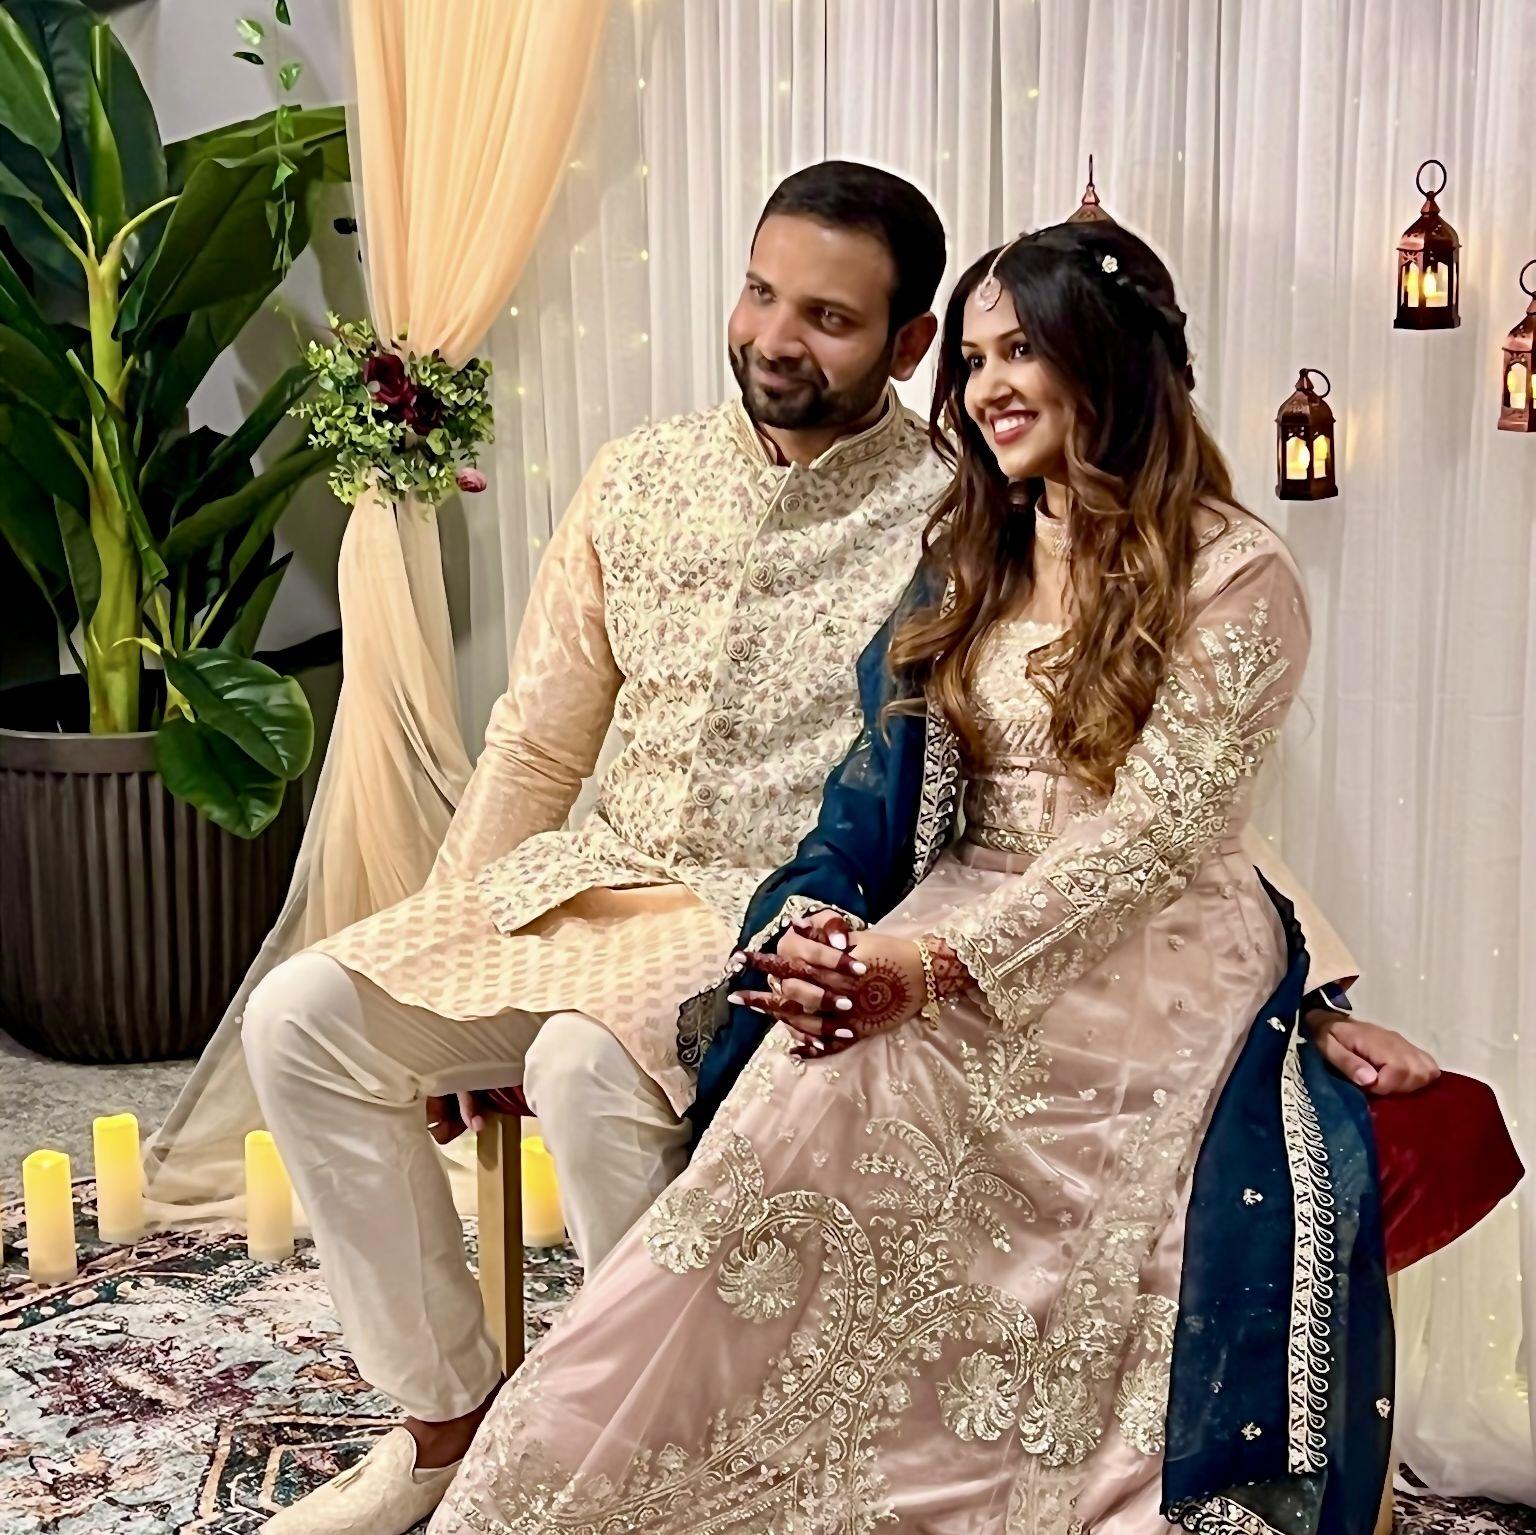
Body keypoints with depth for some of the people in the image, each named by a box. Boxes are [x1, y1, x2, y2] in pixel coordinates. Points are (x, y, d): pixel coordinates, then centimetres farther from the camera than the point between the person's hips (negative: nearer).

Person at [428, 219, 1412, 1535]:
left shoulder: (1235, 574, -2)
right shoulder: (970, 562, 17)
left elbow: (1154, 831, -11)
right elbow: (890, 782, 9)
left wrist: (941, 961, -22)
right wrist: (815, 922, -12)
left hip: (1151, 969, -4)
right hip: (955, 942, 4)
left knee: (841, 1103, -32)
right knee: (797, 1109, -25)